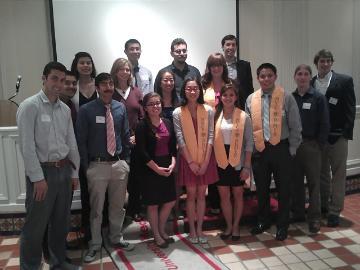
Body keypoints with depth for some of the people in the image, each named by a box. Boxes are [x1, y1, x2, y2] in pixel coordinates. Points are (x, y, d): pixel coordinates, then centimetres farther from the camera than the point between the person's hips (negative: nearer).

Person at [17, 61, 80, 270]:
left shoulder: (65, 109, 9)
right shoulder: (30, 106, -10)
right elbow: (27, 146, -14)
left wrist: (75, 172, 11)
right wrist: (38, 178, -16)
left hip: (64, 169, 6)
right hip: (42, 170, -6)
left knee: (61, 221, 17)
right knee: (36, 225, 4)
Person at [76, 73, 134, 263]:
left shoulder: (120, 108, 4)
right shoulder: (86, 110, -6)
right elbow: (81, 140, -3)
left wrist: (126, 159, 9)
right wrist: (86, 166, -5)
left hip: (119, 164, 4)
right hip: (97, 165, -3)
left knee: (118, 205, 15)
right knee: (96, 208, 6)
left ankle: (116, 238, 35)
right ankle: (95, 244, 24)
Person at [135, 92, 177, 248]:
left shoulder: (168, 123, 6)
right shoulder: (142, 126, -10)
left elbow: (173, 147, 9)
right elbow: (141, 152, -14)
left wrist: (172, 164, -6)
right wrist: (157, 168, -15)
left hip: (167, 168, 6)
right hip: (150, 170, -5)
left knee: (170, 201, 11)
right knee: (153, 204, 6)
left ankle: (162, 231, 32)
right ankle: (156, 235, 24)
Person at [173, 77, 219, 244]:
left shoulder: (208, 111, -2)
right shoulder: (178, 113, -5)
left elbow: (210, 136, -5)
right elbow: (180, 139, -8)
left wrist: (205, 161, -10)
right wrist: (191, 162, -11)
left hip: (205, 159, 1)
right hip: (187, 159, -1)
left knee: (201, 194, 10)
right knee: (191, 195, 7)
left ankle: (199, 229, 22)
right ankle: (192, 230, 21)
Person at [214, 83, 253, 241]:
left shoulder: (244, 117, -5)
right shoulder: (215, 116, 2)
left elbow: (249, 143, -5)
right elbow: (211, 140, 3)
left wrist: (247, 166, -9)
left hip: (237, 162, -2)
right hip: (220, 162, 2)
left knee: (237, 195, 11)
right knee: (224, 195, 10)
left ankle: (236, 226, 28)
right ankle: (228, 226, 27)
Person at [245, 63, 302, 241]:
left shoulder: (287, 98, -5)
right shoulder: (251, 99, 4)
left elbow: (295, 127, -3)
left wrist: (292, 150, -4)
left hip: (281, 148, -2)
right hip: (259, 150, 3)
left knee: (283, 189, 8)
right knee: (261, 188, 15)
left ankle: (282, 226, 25)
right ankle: (263, 221, 34)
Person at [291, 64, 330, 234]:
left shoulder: (318, 98, -3)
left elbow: (324, 124, -4)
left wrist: (319, 145, -8)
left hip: (311, 145, -3)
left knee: (313, 182, 4)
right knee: (295, 181, 11)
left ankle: (314, 218, 14)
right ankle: (297, 213, 26)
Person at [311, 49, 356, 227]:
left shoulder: (345, 81, -1)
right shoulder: (310, 83, 5)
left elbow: (350, 109, -4)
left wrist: (346, 133, -11)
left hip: (337, 136, -3)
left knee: (338, 174, 3)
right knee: (321, 172, 14)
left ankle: (335, 211, 10)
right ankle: (322, 205, 29)